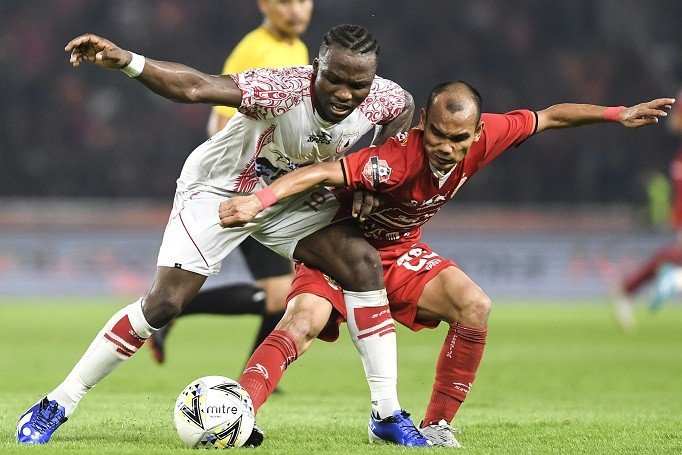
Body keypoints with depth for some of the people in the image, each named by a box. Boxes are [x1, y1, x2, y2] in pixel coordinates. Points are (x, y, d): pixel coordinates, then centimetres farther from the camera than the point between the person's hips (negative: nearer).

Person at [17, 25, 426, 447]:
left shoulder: (381, 98, -20)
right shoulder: (285, 90, -37)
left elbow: (404, 105, 8)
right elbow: (196, 86, -49)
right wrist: (127, 62, -65)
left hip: (295, 198, 5)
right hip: (220, 191, -5)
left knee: (364, 264, -13)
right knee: (162, 304, -13)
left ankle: (388, 414, -2)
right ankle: (57, 405, -1)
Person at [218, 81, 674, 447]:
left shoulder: (485, 137, -19)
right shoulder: (399, 157, -38)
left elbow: (550, 117, -3)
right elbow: (323, 173, -48)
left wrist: (617, 114, 1)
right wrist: (259, 200, -61)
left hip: (401, 252, 6)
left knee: (474, 306, -14)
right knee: (303, 322, -30)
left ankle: (437, 427, -3)